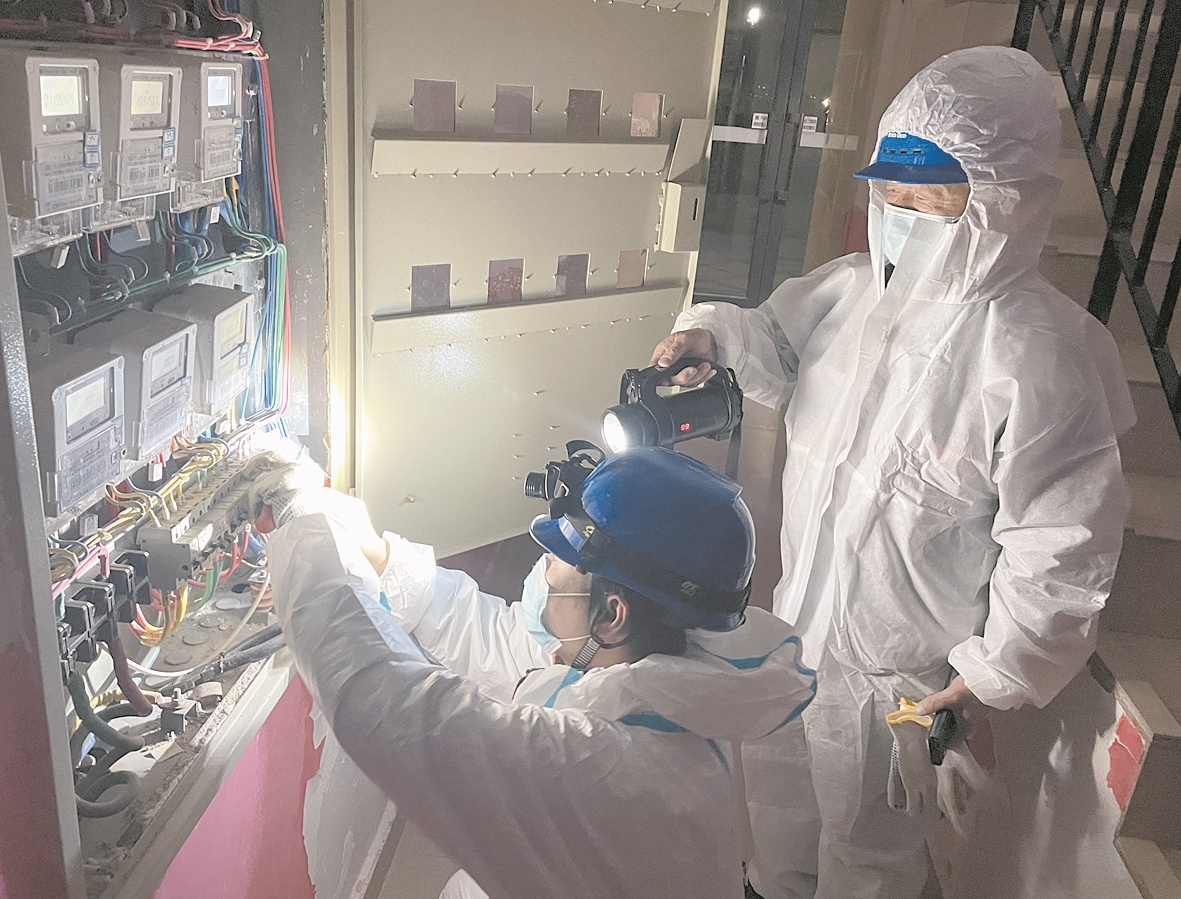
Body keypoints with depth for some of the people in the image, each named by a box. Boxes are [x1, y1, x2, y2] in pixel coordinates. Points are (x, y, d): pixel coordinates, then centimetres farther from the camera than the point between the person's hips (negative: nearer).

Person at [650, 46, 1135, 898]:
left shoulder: (1040, 358, -28)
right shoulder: (855, 287, -9)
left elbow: (1061, 548, -21)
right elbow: (780, 343, 12)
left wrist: (998, 674, -13)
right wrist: (717, 332, -9)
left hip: (903, 667, -6)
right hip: (802, 613, 7)